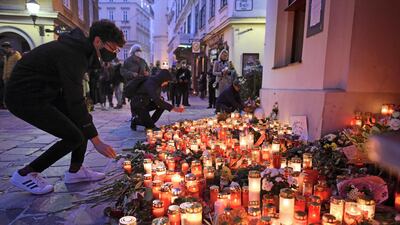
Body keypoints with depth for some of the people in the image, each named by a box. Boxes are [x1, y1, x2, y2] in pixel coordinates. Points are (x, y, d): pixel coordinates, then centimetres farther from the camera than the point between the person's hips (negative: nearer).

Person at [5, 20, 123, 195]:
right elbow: (75, 102, -30)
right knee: (74, 136, -14)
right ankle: (25, 174, 1)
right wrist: (97, 142, -28)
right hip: (24, 97, -10)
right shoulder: (72, 55, -27)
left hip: (42, 91, 10)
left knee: (81, 119, 5)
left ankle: (75, 170, 12)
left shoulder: (80, 47, 3)